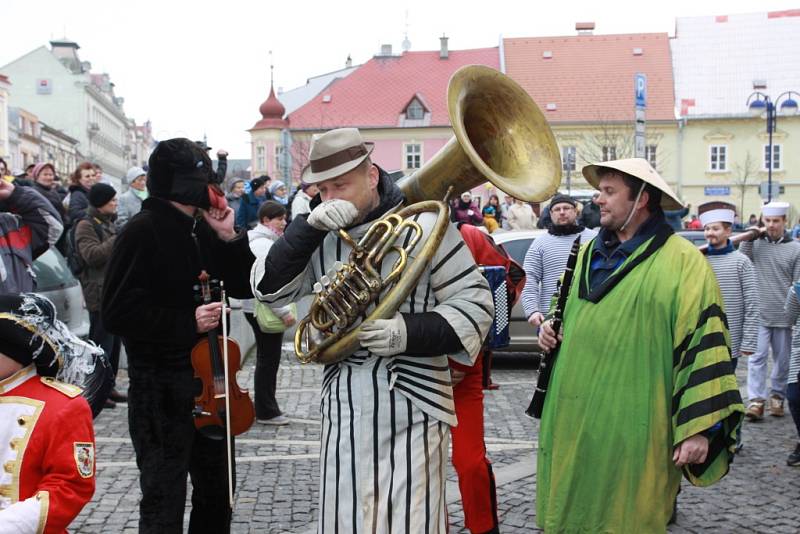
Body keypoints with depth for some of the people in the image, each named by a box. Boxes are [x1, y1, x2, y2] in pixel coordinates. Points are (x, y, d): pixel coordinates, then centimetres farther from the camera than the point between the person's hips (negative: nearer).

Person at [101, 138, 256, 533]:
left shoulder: (202, 229, 7)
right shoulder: (143, 231, -15)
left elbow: (243, 288, 6)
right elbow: (118, 313, -20)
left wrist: (229, 237, -7)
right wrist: (187, 322, -22)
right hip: (162, 385, -8)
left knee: (217, 489, 20)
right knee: (164, 501, 3)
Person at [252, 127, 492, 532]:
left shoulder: (423, 226, -6)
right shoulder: (318, 238, 6)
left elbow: (476, 304, -6)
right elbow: (268, 290, -3)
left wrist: (410, 332, -21)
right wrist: (308, 227, -15)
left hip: (411, 405, -4)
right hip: (343, 405, 4)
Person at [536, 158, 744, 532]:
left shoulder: (683, 262, -9)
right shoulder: (588, 252, 13)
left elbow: (704, 347, -13)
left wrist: (700, 427, -17)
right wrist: (551, 328, 7)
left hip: (632, 429, -6)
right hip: (571, 419, 6)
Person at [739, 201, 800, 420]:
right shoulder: (755, 243, 3)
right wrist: (748, 237, -10)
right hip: (758, 314, -1)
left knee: (782, 359, 11)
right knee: (757, 357, -5)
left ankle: (777, 396, 26)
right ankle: (756, 400, -3)